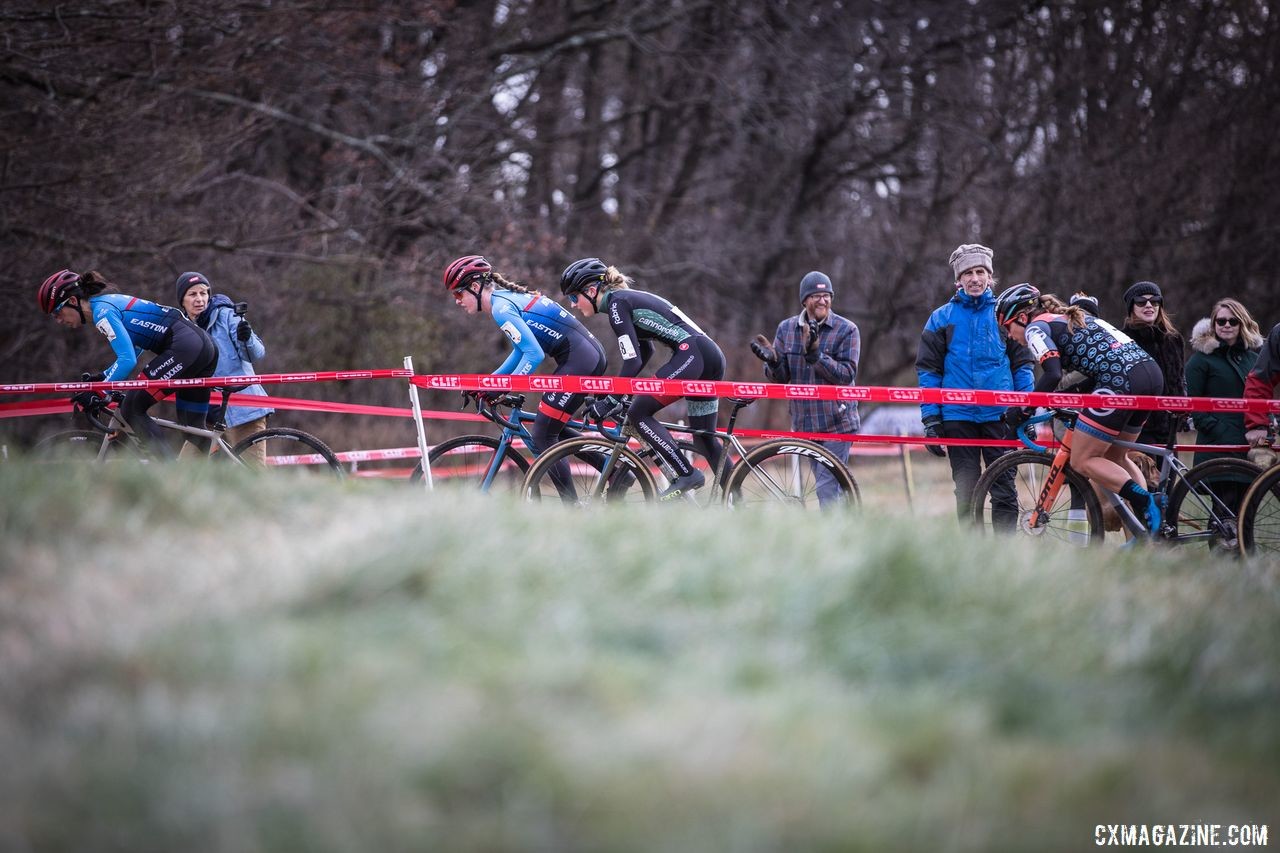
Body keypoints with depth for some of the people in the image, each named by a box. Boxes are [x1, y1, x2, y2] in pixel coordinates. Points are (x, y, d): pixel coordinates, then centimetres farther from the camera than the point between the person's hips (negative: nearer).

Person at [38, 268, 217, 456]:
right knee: (192, 430, 14)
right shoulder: (109, 301, 19)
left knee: (132, 409, -7)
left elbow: (128, 360, -19)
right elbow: (134, 348, 31)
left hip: (183, 347, -10)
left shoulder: (102, 311, -10)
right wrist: (103, 377, 23)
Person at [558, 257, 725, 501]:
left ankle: (687, 474, -9)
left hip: (692, 353, -10)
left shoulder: (617, 303, -7)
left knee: (639, 413, -7)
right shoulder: (627, 299, 21)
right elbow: (645, 350, 32)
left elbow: (633, 361, -14)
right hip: (711, 356, 10)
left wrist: (610, 401, -10)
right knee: (705, 440, 15)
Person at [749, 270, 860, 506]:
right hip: (804, 423, 5)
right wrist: (772, 362, -15)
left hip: (837, 423, -5)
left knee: (827, 489, -13)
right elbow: (780, 378, 7)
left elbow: (846, 374, -14)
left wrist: (815, 355, -25)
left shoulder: (846, 330, -4)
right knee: (830, 486, 12)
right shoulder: (786, 328, 8)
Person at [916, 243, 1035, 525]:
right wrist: (930, 419, -1)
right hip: (958, 417, 0)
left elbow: (1022, 364, 10)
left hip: (999, 416, 0)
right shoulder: (942, 318, 7)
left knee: (1004, 492, -3)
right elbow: (928, 370, 7)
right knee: (966, 493, 4)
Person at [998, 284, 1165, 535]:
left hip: (1121, 381, -9)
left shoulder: (1036, 328, 4)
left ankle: (1145, 502, -14)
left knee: (1082, 461, 1)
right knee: (1113, 458, 20)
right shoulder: (1070, 317, 30)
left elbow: (1053, 375, -10)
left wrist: (1022, 410, -1)